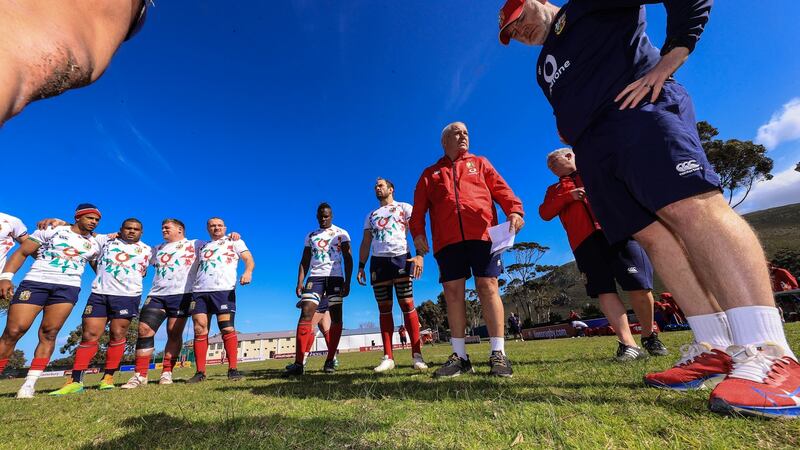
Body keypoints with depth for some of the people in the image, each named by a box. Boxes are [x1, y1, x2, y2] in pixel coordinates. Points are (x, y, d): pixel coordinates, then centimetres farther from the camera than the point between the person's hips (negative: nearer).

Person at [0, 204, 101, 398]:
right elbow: (22, 252, 3)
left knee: (49, 334, -5)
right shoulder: (52, 231, 7)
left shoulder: (94, 245, 17)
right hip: (35, 282, -2)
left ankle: (30, 383, -1)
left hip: (68, 288, 2)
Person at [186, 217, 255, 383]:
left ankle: (233, 369, -7)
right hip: (199, 291, 5)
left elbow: (249, 259, 2)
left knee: (227, 329, -12)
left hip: (224, 290, -4)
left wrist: (248, 272, -19)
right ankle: (200, 372, 5)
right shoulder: (202, 246, 28)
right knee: (200, 330, -2)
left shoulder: (234, 241, 14)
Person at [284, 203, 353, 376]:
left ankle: (330, 360, 7)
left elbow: (348, 259, 1)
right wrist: (300, 282, 2)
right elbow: (304, 261, 15)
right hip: (315, 277, 2)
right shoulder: (310, 236, 17)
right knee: (305, 314, -12)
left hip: (335, 277, -2)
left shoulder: (341, 234, 7)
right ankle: (299, 362, -13)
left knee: (336, 317, -3)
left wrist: (347, 282, -9)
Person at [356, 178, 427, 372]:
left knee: (407, 305, -7)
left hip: (401, 258, -4)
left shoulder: (404, 208, 12)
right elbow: (366, 243, 20)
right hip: (378, 261, 4)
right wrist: (361, 266, 10)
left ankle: (417, 354, -1)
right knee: (384, 309, 3)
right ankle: (388, 357, 8)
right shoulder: (371, 216, 24)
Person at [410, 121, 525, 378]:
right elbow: (418, 209, 14)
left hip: (482, 234, 0)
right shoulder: (430, 174, 22)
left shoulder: (480, 163, 23)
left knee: (488, 287, -5)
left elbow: (501, 189, 9)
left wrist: (515, 210, -9)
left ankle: (498, 354, 3)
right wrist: (418, 234, -1)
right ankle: (459, 356, 7)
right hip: (447, 240, 1)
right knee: (453, 292, -2)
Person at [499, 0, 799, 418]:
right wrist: (570, 131, 12)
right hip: (593, 149, 6)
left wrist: (669, 58, -7)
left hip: (639, 111, -6)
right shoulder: (545, 69, 34)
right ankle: (717, 348, -5)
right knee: (652, 235, -6)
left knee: (691, 205, -23)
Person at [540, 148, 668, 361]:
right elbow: (544, 213, 8)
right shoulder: (555, 189, 24)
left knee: (638, 287, -5)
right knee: (604, 291, -7)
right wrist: (568, 196, -3)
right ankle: (628, 344, -5)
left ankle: (649, 336, 17)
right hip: (584, 241, 2)